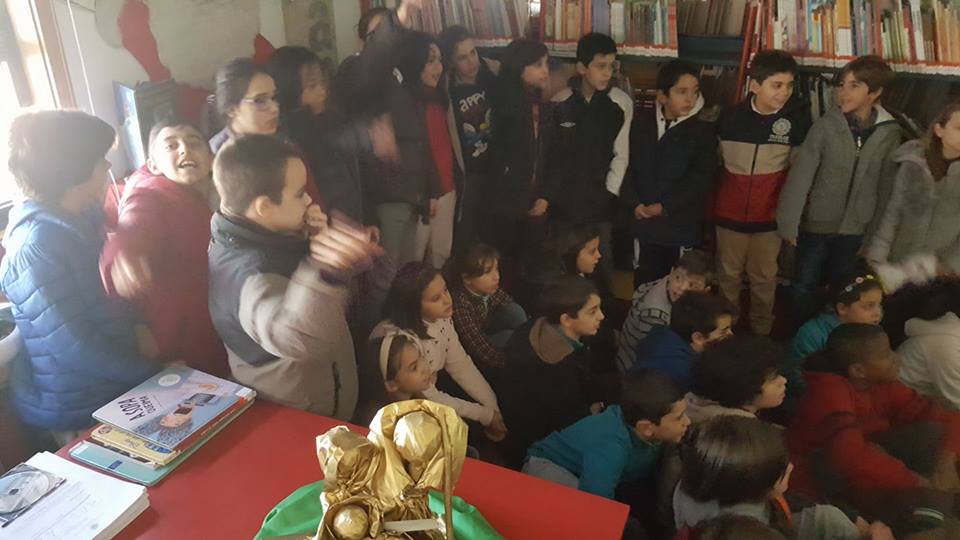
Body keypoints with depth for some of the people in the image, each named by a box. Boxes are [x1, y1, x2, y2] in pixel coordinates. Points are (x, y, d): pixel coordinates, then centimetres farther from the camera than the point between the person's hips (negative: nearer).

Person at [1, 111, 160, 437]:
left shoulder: (76, 221, 1)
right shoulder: (35, 248, -26)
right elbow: (74, 347, -26)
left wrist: (134, 326, -7)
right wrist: (154, 374, -16)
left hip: (110, 391, 8)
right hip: (74, 415, -8)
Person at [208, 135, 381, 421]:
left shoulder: (252, 241, -4)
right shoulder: (252, 271, -35)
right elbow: (290, 336, -57)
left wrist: (315, 241, -9)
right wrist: (323, 271, -74)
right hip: (294, 421, -9)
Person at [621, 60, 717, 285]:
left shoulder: (703, 131, -1)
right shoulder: (641, 123, 7)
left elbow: (698, 180, -10)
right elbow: (627, 167, 3)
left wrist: (664, 207, -16)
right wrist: (634, 204, -10)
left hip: (681, 228, -2)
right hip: (644, 225, 3)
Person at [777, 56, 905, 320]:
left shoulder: (890, 132, -4)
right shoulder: (826, 125, -12)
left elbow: (886, 185, 3)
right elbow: (800, 174, -15)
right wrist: (789, 222, -18)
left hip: (856, 229, 2)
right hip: (817, 224, -2)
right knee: (804, 287, 8)